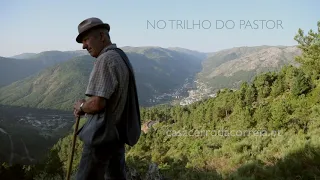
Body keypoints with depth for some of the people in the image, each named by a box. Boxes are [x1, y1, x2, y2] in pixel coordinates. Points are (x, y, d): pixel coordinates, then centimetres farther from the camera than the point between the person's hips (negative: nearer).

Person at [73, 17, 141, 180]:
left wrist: (81, 107, -4)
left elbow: (97, 103, -25)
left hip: (103, 134, -9)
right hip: (118, 132, 9)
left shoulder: (105, 59, -18)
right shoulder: (120, 57, 12)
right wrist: (85, 106, 7)